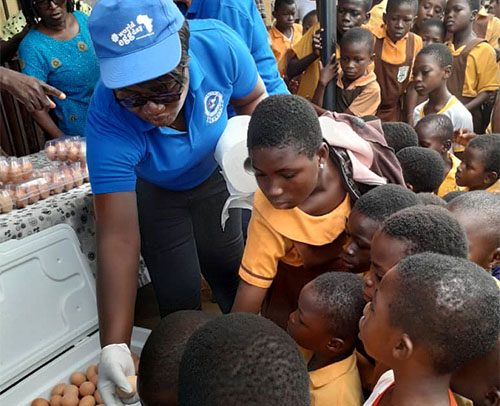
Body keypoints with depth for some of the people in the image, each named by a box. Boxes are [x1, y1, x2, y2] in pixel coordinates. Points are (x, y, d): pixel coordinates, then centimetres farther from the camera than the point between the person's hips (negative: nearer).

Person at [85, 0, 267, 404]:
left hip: (213, 175, 2)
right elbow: (119, 237, -38)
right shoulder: (108, 122, -39)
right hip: (151, 192, -2)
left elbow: (253, 100, -12)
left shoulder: (219, 44, -35)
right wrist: (114, 345, -43)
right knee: (179, 298, 1)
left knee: (230, 274, 14)